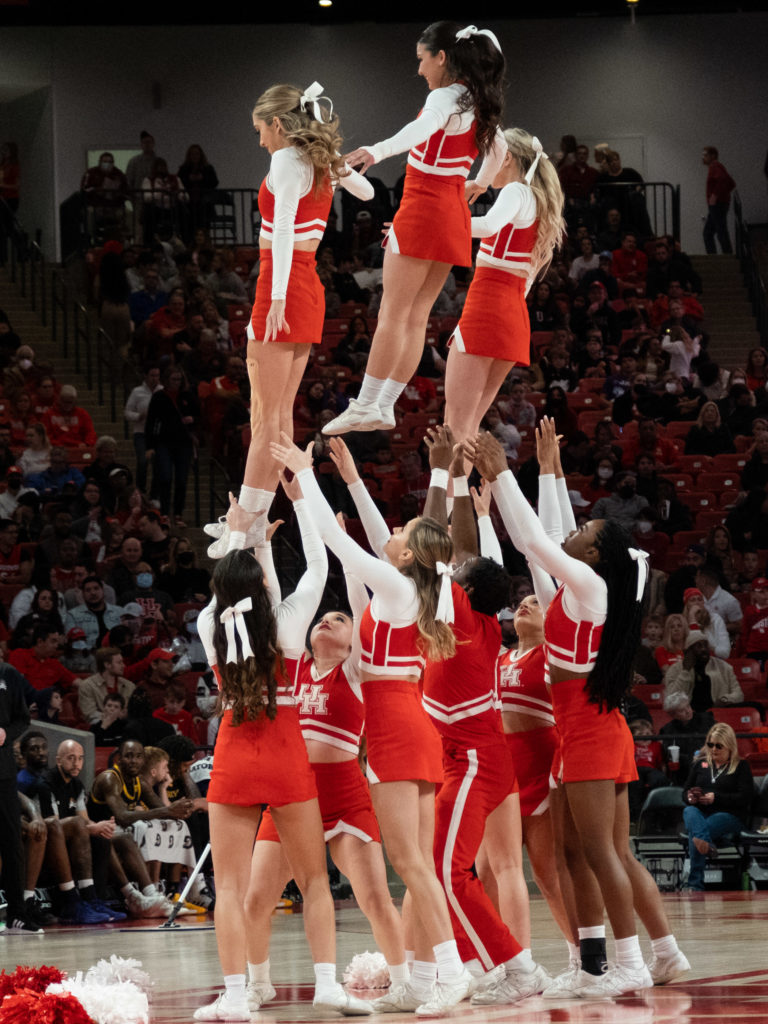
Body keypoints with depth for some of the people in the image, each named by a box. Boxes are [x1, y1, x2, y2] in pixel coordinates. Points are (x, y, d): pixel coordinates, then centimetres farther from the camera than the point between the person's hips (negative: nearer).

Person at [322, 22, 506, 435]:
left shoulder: (444, 98, -16)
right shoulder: (476, 102, 11)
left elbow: (422, 129, -39)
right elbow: (498, 146, 29)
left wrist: (378, 151, -55)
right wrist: (480, 183, 38)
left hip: (423, 207, -9)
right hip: (454, 213, 9)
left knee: (394, 313, -8)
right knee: (416, 317, 8)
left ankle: (366, 405, -8)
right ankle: (385, 406, 8)